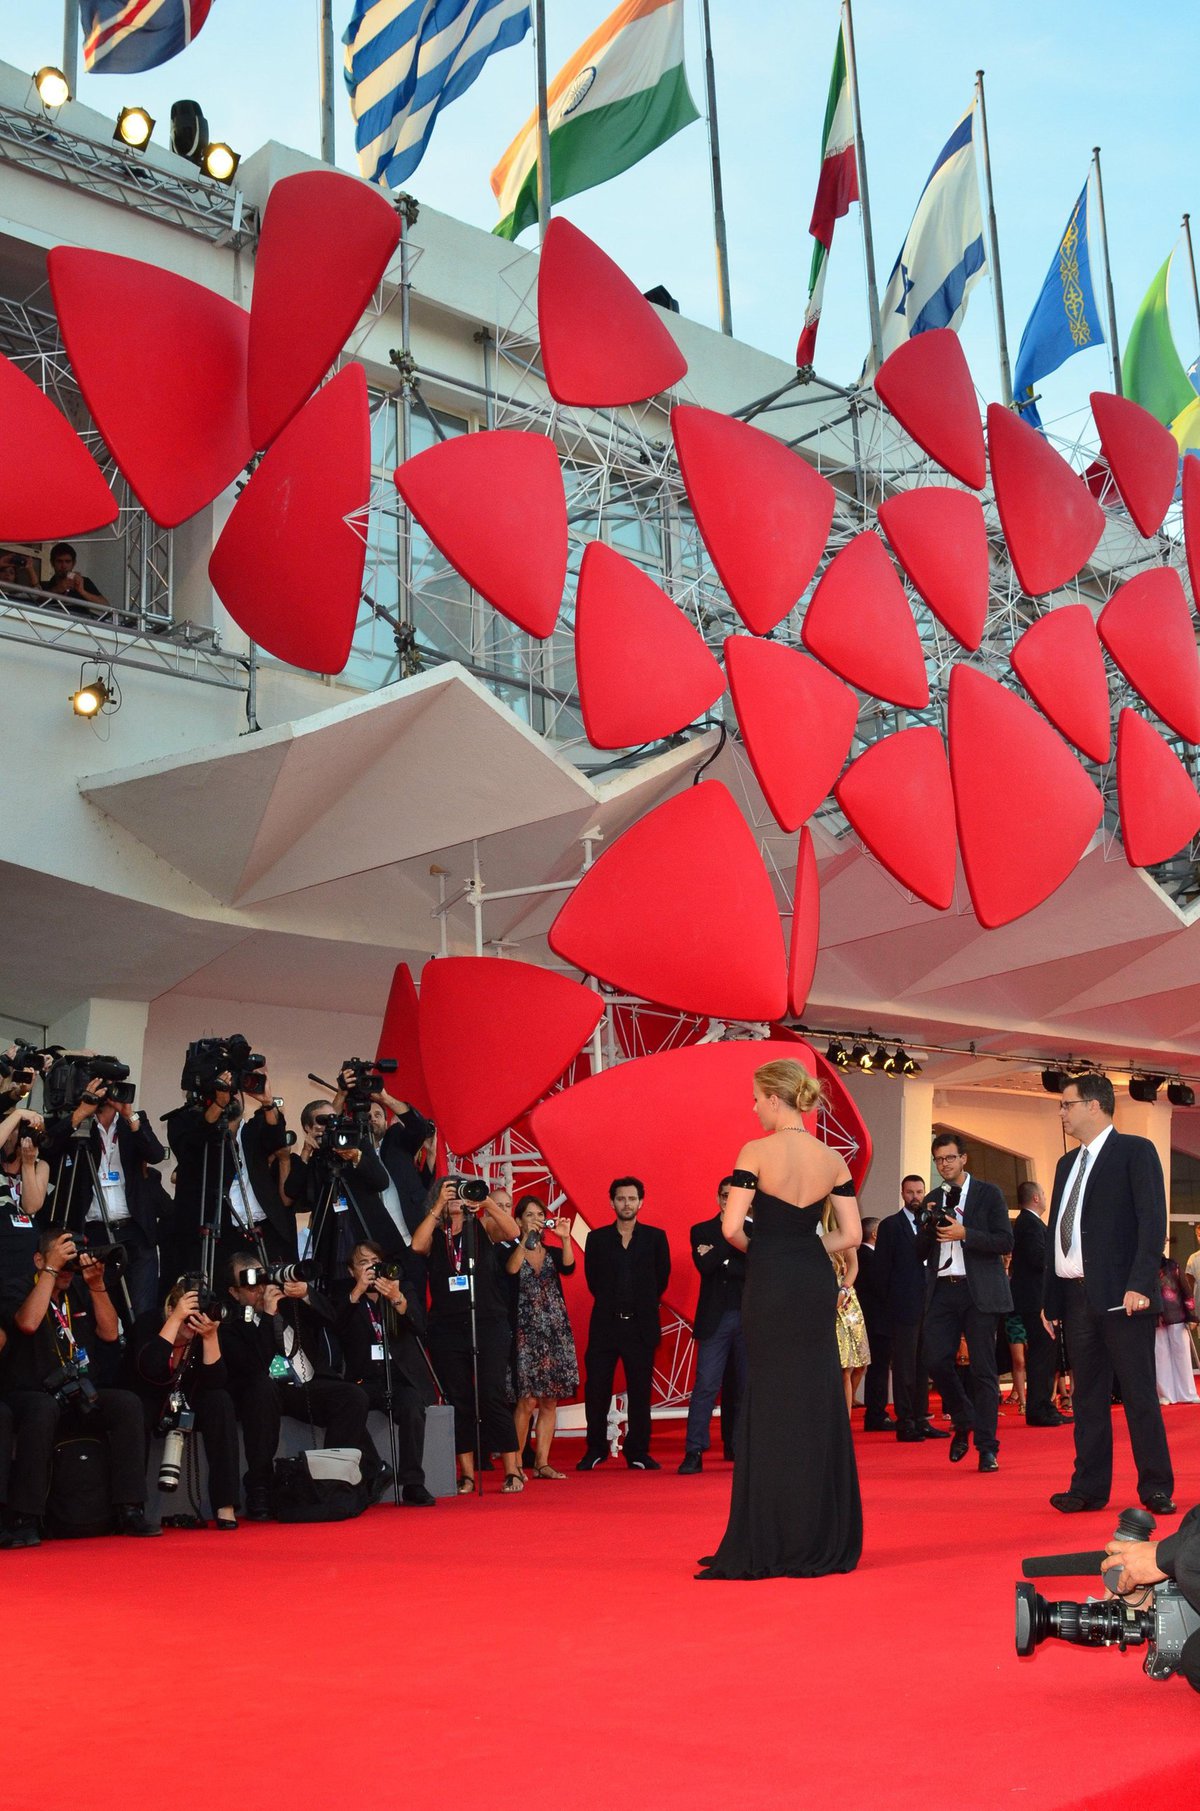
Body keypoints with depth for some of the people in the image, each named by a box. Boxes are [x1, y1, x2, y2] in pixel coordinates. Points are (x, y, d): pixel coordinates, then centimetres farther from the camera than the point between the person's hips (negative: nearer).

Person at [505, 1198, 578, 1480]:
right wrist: (525, 1238, -26)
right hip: (526, 1332, -4)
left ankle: (542, 1463, 9)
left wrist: (565, 1238, -24)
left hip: (556, 1332, 4)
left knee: (549, 1402, 3)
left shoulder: (553, 1253, 10)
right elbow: (512, 1270, -20)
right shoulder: (512, 1252, 2)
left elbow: (568, 1268, -10)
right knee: (527, 1401, -10)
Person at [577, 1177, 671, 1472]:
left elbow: (661, 1278, 9)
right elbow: (592, 1279, 11)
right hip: (605, 1324, 0)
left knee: (640, 1392, 2)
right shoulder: (597, 1238, 6)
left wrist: (643, 1305, 12)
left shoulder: (655, 1237, 5)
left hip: (641, 1326, 0)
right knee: (596, 1391, 0)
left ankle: (638, 1453, 11)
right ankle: (595, 1450, 13)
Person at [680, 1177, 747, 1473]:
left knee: (749, 1387, 5)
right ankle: (694, 1452, -7)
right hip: (715, 1319, -1)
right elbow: (704, 1265, -9)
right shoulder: (701, 1231, 9)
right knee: (705, 1385, -7)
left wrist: (719, 1259, -8)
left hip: (749, 1318, 1)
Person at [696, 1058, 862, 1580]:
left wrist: (757, 1250, 4)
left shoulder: (756, 1152, -11)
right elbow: (850, 1234, 3)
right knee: (819, 1406, 11)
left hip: (770, 1285, -4)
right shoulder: (832, 1159, 4)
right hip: (817, 1285, 5)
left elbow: (731, 1227, -17)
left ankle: (774, 1544, 8)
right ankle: (826, 1540, 16)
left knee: (772, 1405, 4)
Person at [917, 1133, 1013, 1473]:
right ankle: (963, 1421, 19)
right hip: (942, 1291, 4)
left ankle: (987, 1447, 4)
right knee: (934, 1358, -5)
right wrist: (929, 1226, -4)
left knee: (983, 1369, -2)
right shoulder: (932, 1200, 15)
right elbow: (920, 1252, 14)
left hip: (979, 1291, -4)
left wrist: (964, 1234, -16)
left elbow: (1005, 1242, -6)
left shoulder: (988, 1193, 2)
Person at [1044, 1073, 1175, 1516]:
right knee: (1087, 1397, 9)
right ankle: (1089, 1487, 14)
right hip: (1075, 1295, 7)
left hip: (1120, 1295, -7)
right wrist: (1049, 1296, 13)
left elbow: (1152, 1221, -11)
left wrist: (1140, 1284, -20)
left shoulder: (1135, 1151, -3)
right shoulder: (1067, 1164, 19)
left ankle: (1156, 1488, 8)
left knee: (1139, 1395, -1)